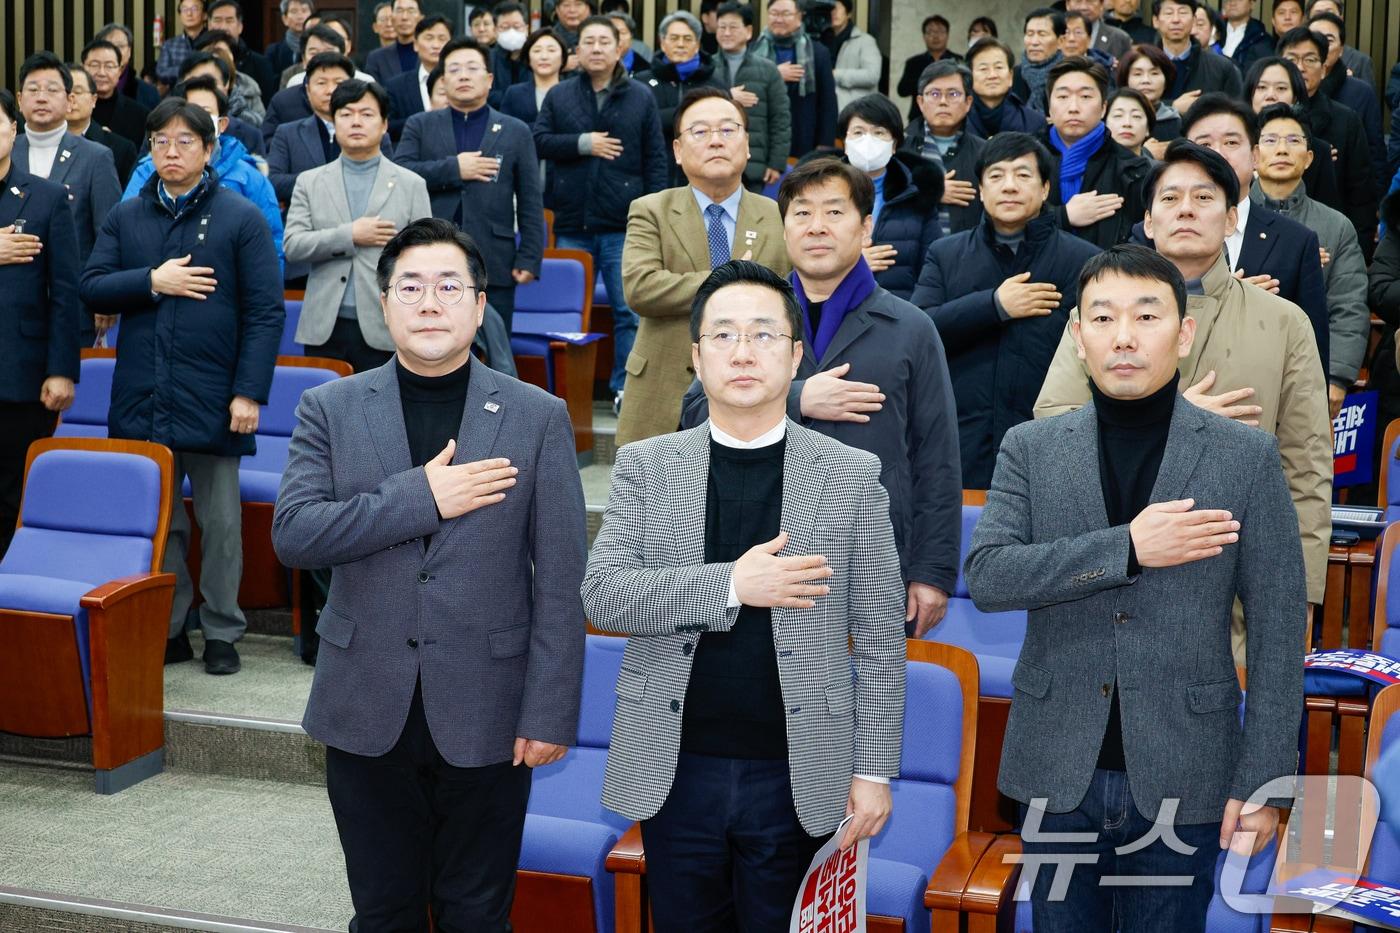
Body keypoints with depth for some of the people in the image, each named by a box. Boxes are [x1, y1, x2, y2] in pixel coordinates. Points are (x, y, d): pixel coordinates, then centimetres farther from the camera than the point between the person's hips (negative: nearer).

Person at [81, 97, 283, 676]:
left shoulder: (241, 219, -1)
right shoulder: (126, 218, 11)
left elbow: (265, 312, -5)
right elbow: (92, 289, 3)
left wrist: (250, 392, -12)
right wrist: (152, 282, -12)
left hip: (212, 400, -3)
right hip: (142, 399, 3)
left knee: (219, 521, 6)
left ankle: (222, 633, 17)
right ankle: (167, 628, 20)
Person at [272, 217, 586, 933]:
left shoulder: (538, 417, -2)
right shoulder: (329, 409, 2)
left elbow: (560, 583, -4)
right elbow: (292, 533, -10)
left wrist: (550, 713, -7)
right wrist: (421, 497, -17)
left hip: (484, 714, -1)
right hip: (366, 712, 1)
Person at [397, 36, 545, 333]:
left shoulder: (516, 132, 10)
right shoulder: (419, 127, 11)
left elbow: (530, 205, 6)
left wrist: (529, 259, -3)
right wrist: (453, 169, -11)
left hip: (494, 269, 0)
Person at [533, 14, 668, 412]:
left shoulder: (640, 97, 4)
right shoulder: (559, 96, 7)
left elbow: (655, 159, 3)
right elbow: (539, 141, 1)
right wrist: (583, 143, -12)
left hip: (623, 226, -1)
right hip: (572, 224, 2)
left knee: (629, 311, 0)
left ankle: (625, 387, 9)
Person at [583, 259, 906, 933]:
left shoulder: (853, 476, 0)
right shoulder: (645, 467, 2)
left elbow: (880, 641, 1)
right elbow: (602, 595, -8)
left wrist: (874, 770, -2)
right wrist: (730, 585, -18)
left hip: (796, 777, -1)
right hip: (674, 771, 1)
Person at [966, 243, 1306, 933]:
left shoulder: (1246, 458, -2)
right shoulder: (1030, 449, 3)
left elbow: (1278, 629, -2)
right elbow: (986, 576, -10)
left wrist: (1262, 780, -6)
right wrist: (1126, 548, -18)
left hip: (1180, 778, -1)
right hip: (1057, 771, 2)